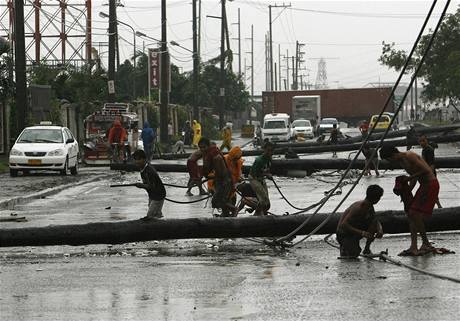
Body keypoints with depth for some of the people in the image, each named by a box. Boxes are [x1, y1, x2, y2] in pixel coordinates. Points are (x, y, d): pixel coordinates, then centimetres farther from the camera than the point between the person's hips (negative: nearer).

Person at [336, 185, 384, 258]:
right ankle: (344, 247, 7)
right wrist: (362, 233, -42)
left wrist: (380, 230, -21)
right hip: (343, 234, -7)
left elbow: (376, 221, 5)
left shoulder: (369, 208, -2)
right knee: (353, 255, -26)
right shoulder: (358, 208, -29)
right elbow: (343, 225, -34)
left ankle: (367, 249, 1)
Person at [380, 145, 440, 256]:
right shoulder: (402, 161, 12)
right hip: (423, 185, 10)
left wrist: (410, 178, -18)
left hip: (431, 184, -10)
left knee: (415, 215, -12)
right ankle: (413, 247, 0)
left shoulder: (409, 156, -18)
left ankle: (426, 243, 2)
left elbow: (426, 170, -22)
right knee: (411, 214, 3)